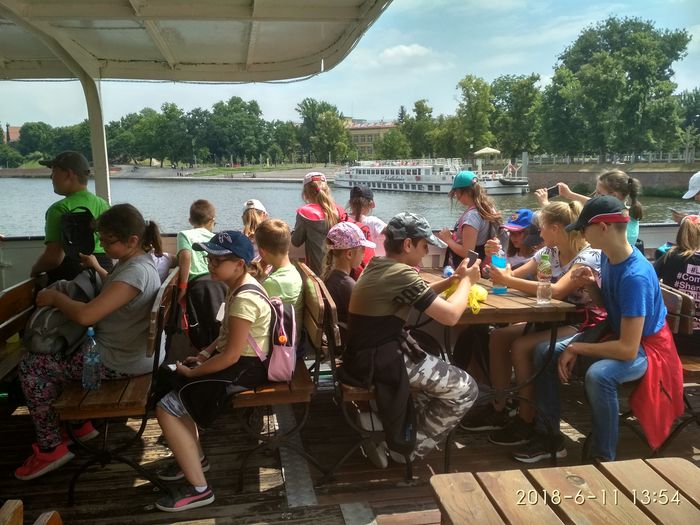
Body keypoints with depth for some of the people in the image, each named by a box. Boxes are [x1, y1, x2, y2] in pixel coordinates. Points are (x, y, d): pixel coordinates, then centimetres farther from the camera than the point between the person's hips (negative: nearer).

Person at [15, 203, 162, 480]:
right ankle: (81, 422, 32)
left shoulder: (135, 272, -29)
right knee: (54, 353, 26)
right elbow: (112, 294, 21)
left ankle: (51, 448, 10)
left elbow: (85, 316, -35)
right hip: (124, 349, 10)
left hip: (121, 363, -10)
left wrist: (55, 297, -18)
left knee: (30, 365, -1)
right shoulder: (134, 261, 2)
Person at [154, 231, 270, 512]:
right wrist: (203, 357, 7)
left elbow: (231, 356, -26)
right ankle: (194, 455, 28)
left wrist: (191, 372, -14)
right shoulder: (240, 286, 5)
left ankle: (198, 488, -4)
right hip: (239, 360, 11)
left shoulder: (244, 300, -26)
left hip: (244, 369, -11)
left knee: (166, 408, -13)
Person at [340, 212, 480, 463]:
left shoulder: (378, 265, 10)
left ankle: (407, 430, 30)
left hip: (368, 354, 10)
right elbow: (450, 315, -20)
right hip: (382, 360, -10)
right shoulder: (401, 273, -19)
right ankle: (408, 446, 11)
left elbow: (419, 294, 23)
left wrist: (453, 279, 15)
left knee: (446, 372, 26)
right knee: (465, 389, 0)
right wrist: (466, 281, -3)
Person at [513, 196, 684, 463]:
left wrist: (576, 348, -22)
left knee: (598, 374, -38)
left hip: (644, 346, -9)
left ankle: (603, 458, -16)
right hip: (614, 333, 9)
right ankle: (549, 436, 8)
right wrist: (591, 285, -9)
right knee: (544, 352, -1)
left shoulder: (635, 276, -31)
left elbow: (628, 349, -32)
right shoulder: (607, 256, -5)